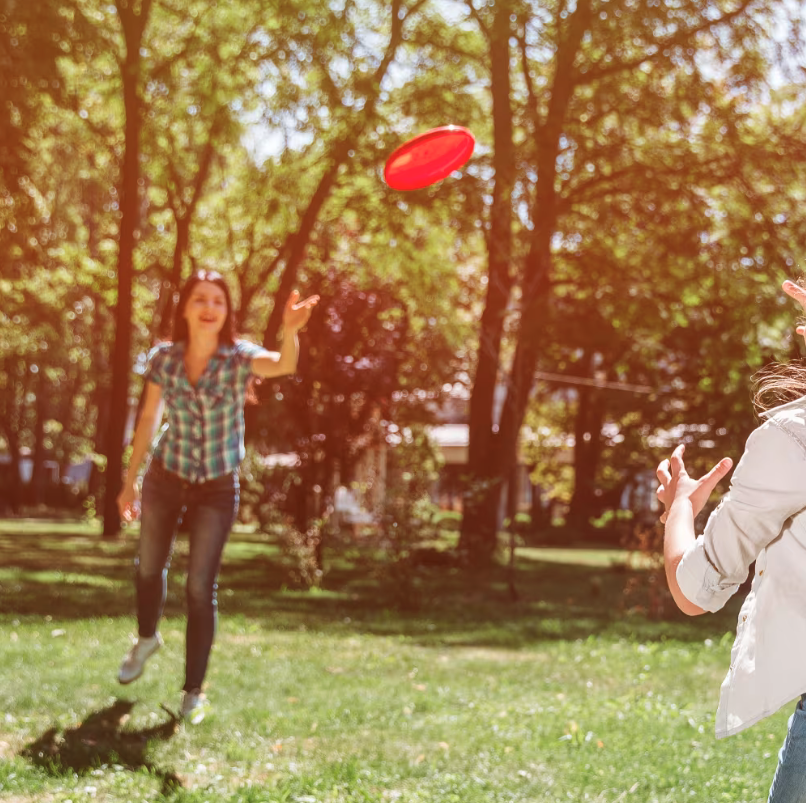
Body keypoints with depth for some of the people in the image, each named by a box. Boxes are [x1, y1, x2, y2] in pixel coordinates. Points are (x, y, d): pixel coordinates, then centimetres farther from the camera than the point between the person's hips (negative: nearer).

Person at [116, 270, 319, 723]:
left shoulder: (240, 358, -17)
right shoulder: (164, 358, -10)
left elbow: (285, 366, -39)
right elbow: (149, 419, 1)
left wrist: (291, 330, -61)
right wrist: (131, 480, 6)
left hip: (218, 487, -3)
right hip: (166, 478, 3)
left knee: (201, 587, -5)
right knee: (149, 567, 20)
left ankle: (194, 691, 8)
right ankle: (147, 639, 50)